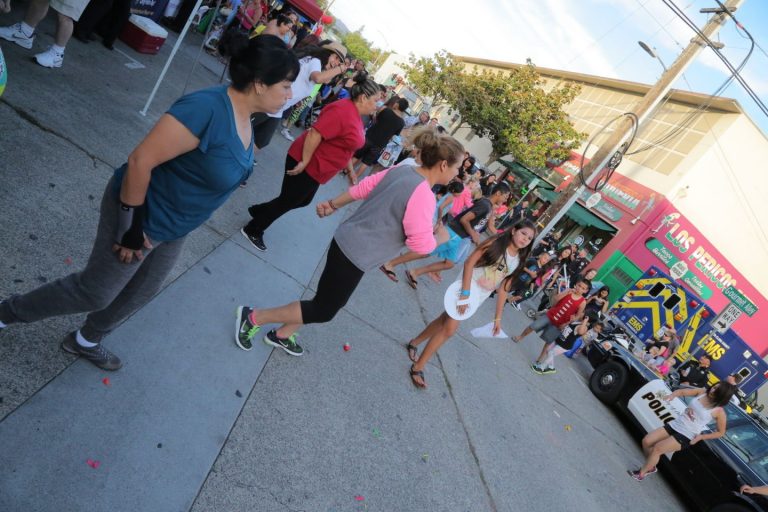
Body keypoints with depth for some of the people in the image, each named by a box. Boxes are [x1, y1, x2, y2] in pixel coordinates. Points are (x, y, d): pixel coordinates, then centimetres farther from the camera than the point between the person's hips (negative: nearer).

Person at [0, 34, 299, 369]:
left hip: (172, 227, 8)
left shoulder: (244, 115, -4)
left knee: (141, 292, 24)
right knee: (95, 292, 10)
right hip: (143, 217, -8)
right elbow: (141, 160, -30)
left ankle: (85, 341, 48)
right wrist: (131, 226, -23)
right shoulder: (207, 108, -32)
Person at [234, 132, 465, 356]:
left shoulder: (402, 170, 4)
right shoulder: (423, 195, -23)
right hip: (356, 255, -9)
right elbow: (420, 243, -23)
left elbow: (363, 187, 10)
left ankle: (282, 334, 37)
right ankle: (254, 317, 16)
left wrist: (333, 204, 19)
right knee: (322, 311, 7)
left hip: (347, 241, 9)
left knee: (332, 301, 23)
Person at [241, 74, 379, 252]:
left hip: (316, 170, 10)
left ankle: (258, 211, 38)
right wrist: (304, 162, -26)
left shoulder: (355, 115, 8)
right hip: (307, 166, -10)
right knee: (287, 201, 4)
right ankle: (253, 230, 23)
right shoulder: (342, 111, -24)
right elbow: (315, 134, -29)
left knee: (303, 200, 22)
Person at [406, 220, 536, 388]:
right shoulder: (496, 242, -11)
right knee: (449, 330, -9)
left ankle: (414, 343, 35)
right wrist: (465, 293, -23)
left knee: (444, 321, 14)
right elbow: (469, 263, -16)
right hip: (466, 288, -6)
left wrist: (498, 318, 7)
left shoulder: (518, 262, 6)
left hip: (479, 298, 6)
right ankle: (418, 367, 3)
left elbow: (503, 289, 9)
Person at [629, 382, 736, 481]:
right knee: (646, 441, -5)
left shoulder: (719, 411, -12)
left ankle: (641, 474, 0)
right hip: (674, 424, 6)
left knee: (657, 448, -19)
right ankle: (651, 467, 22)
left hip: (686, 436, -6)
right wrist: (672, 395, -18)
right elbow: (682, 392, 4)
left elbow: (721, 432, -2)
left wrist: (701, 437, -10)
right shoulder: (702, 392, -1)